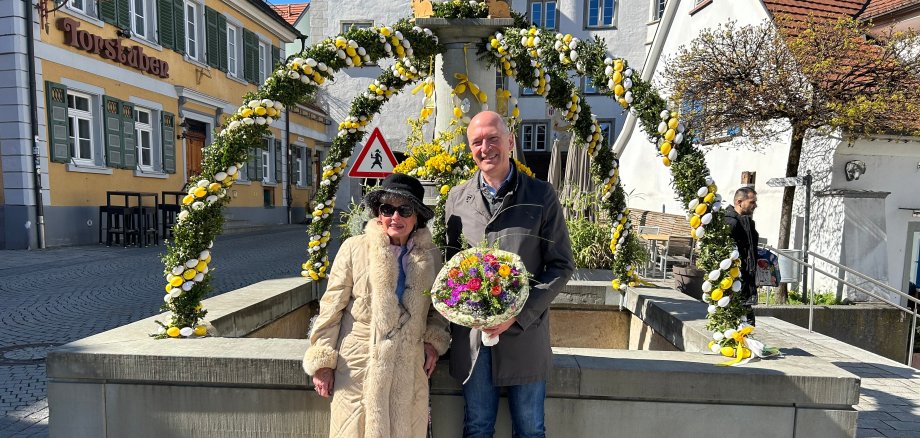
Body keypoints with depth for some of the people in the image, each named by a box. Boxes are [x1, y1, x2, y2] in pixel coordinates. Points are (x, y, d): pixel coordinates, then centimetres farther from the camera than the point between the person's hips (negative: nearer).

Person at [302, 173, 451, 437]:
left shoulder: (431, 256, 2)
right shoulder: (354, 248, -7)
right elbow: (331, 308, -3)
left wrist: (434, 340, -1)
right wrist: (323, 361, -2)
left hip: (409, 370, 3)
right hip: (358, 367, -2)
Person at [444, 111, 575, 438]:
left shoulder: (542, 196, -4)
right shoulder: (457, 198, 4)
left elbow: (562, 265, -3)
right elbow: (449, 262, 10)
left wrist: (519, 314, -14)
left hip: (526, 334, -1)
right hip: (471, 335, 2)